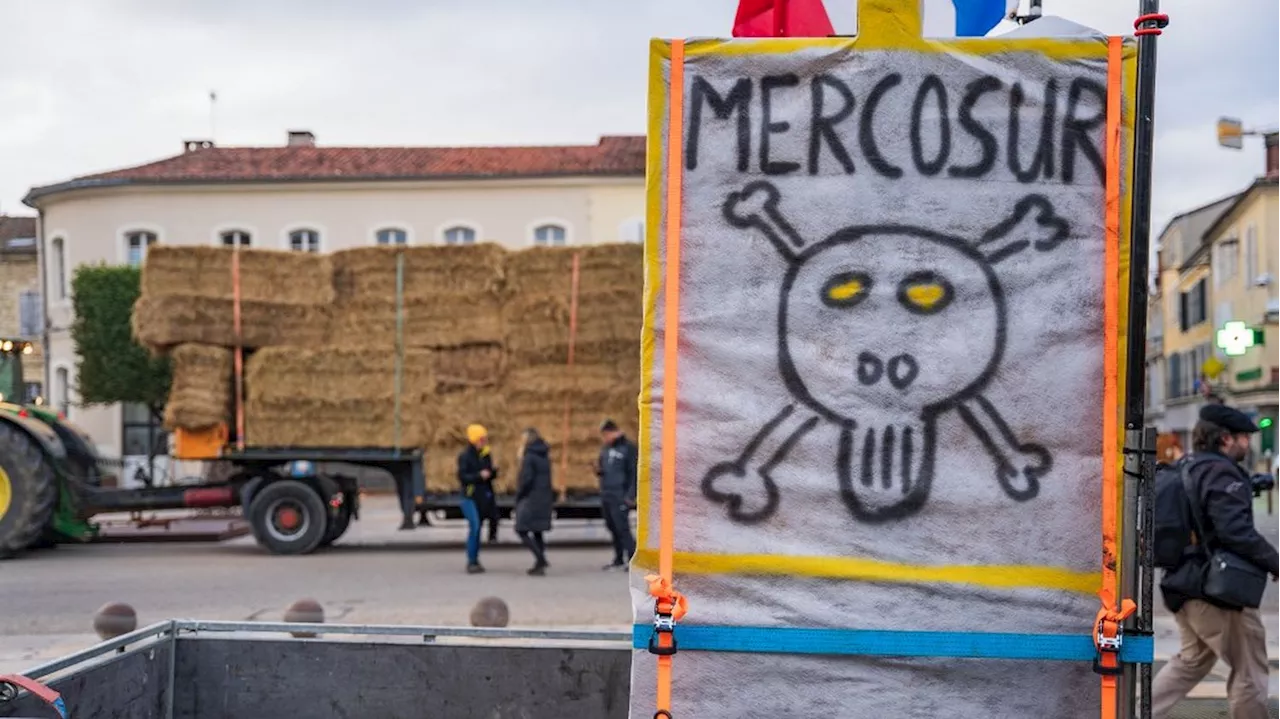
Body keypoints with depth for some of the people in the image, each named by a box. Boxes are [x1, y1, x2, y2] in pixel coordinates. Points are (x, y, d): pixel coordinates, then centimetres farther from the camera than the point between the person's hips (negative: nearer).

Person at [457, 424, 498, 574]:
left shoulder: (486, 455, 10)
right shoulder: (465, 456, -8)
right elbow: (462, 476, -15)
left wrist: (493, 473, -6)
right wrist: (479, 476, -24)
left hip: (484, 496, 6)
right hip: (470, 496, -6)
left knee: (476, 528, 11)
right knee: (474, 527, -15)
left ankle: (475, 560, 18)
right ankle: (471, 562, -11)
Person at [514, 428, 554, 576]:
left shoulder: (529, 457, -13)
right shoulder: (545, 455, 12)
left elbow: (526, 479, -18)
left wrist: (518, 496, -8)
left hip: (531, 497, -8)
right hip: (545, 498, 8)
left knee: (522, 530, -4)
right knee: (537, 531, 15)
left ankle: (540, 559, -16)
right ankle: (540, 563, 13)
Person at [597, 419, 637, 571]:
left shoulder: (628, 448, -8)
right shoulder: (605, 449, 15)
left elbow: (634, 473, -12)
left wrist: (631, 496, -18)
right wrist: (598, 470, 1)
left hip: (620, 497, -8)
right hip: (605, 496, 8)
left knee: (622, 528, -12)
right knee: (612, 528, 12)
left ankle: (633, 559, -10)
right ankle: (619, 559, 21)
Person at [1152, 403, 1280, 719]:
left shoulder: (1186, 469, 13)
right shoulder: (1220, 472, -16)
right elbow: (1236, 531, -25)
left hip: (1183, 583, 10)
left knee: (1193, 659, 23)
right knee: (1250, 670, 4)